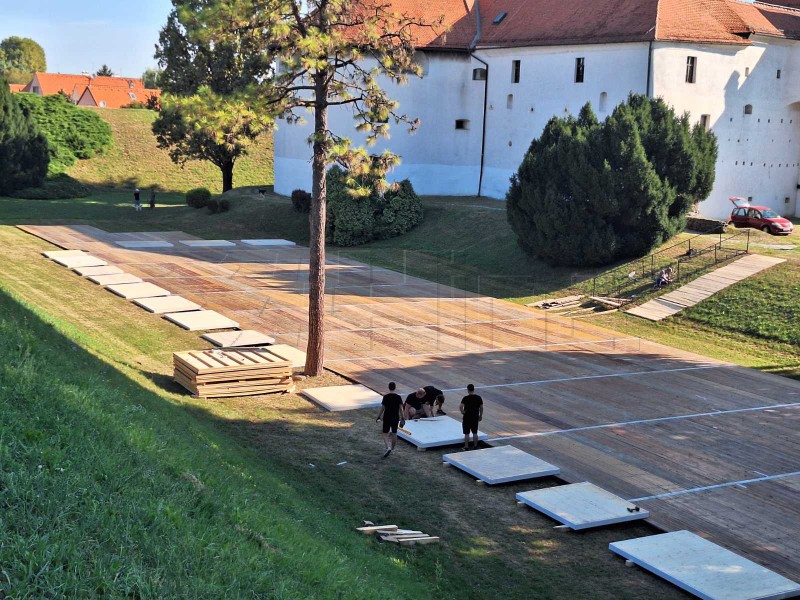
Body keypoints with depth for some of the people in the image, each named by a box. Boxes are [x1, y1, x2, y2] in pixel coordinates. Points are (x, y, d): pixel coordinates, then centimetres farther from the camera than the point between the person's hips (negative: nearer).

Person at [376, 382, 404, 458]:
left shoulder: (386, 397, -10)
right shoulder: (398, 397, -3)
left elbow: (382, 408, -7)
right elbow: (401, 408, -3)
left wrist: (378, 417, 5)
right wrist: (402, 419, 4)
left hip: (387, 418, -3)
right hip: (395, 418, 3)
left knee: (385, 434, 2)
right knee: (394, 434, 16)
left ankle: (388, 448, -20)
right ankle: (392, 449, 26)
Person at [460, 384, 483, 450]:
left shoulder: (465, 398, -15)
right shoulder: (478, 398, -2)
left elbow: (461, 407, -25)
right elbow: (481, 408, 3)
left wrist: (463, 412, -7)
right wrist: (480, 416, 16)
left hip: (467, 418, -4)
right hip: (475, 417, 4)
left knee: (466, 434, 5)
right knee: (475, 433, 15)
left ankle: (466, 447, 9)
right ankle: (475, 446, 21)